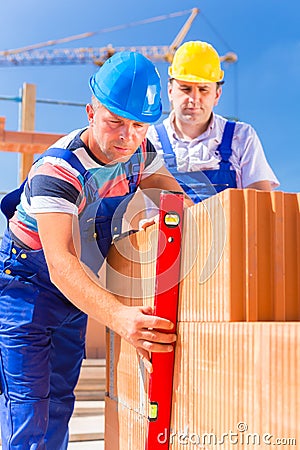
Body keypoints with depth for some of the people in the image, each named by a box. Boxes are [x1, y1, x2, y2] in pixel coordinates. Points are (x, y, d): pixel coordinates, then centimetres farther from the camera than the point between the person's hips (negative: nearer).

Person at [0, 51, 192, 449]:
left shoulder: (141, 152, -9)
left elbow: (172, 194, 12)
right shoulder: (58, 171, -32)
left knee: (60, 400, 14)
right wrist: (117, 316, -58)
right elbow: (60, 263, -43)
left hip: (75, 293, 7)